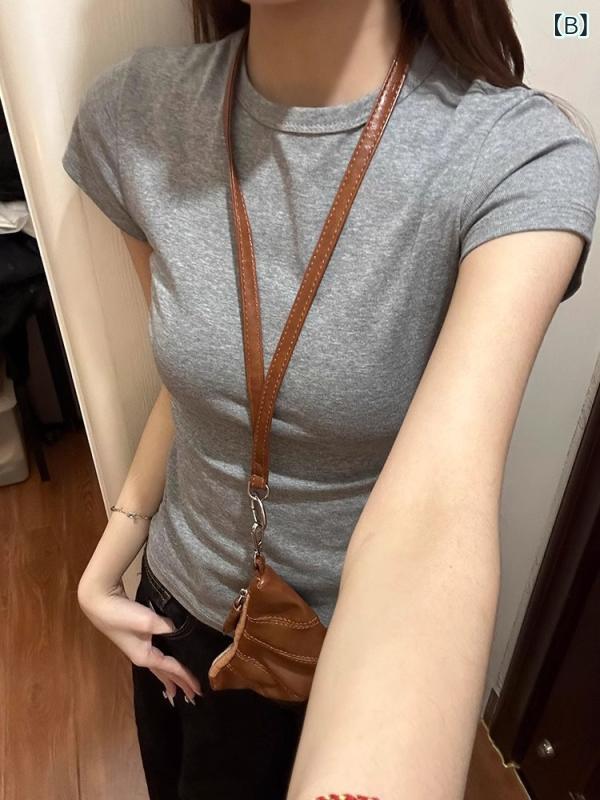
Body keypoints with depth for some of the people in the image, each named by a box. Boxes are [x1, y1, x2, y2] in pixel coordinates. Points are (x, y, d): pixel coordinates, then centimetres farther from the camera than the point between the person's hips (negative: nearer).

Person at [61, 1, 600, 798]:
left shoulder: (522, 154, -25)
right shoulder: (134, 113, -13)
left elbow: (437, 510, -38)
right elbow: (191, 379, -3)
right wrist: (108, 562, -4)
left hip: (368, 637, -3)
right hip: (184, 603, 4)